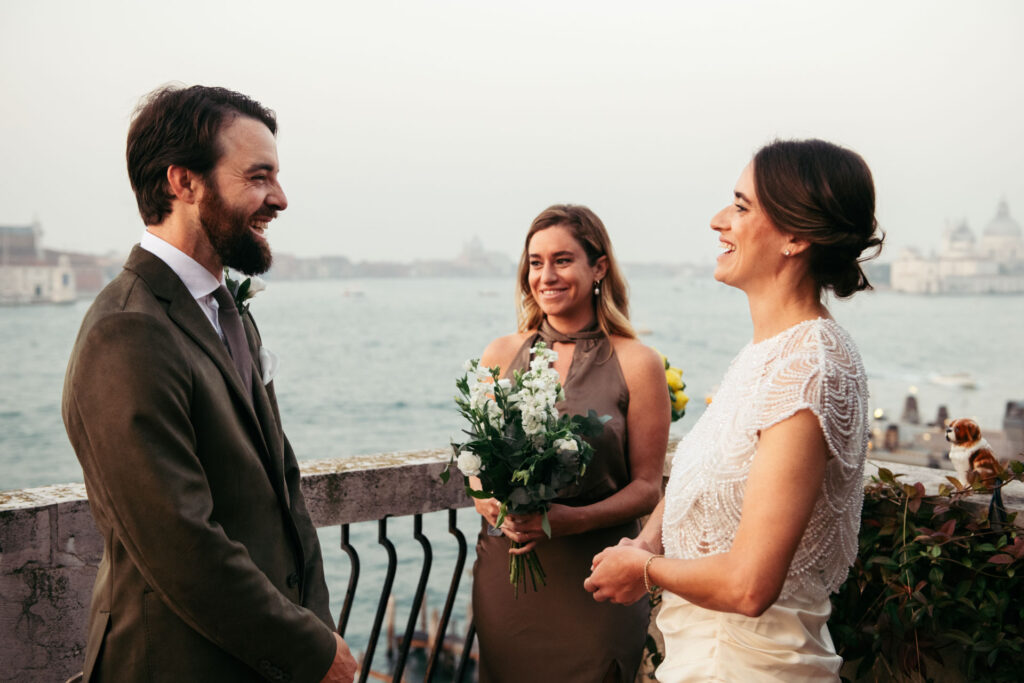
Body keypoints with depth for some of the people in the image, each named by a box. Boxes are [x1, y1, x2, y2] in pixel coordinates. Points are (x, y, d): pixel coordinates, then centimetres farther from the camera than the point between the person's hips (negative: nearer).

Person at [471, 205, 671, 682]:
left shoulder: (636, 364, -3)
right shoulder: (501, 355, 6)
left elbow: (647, 488, -3)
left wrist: (575, 519, -18)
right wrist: (487, 498, -9)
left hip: (594, 580, -3)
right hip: (505, 573, 3)